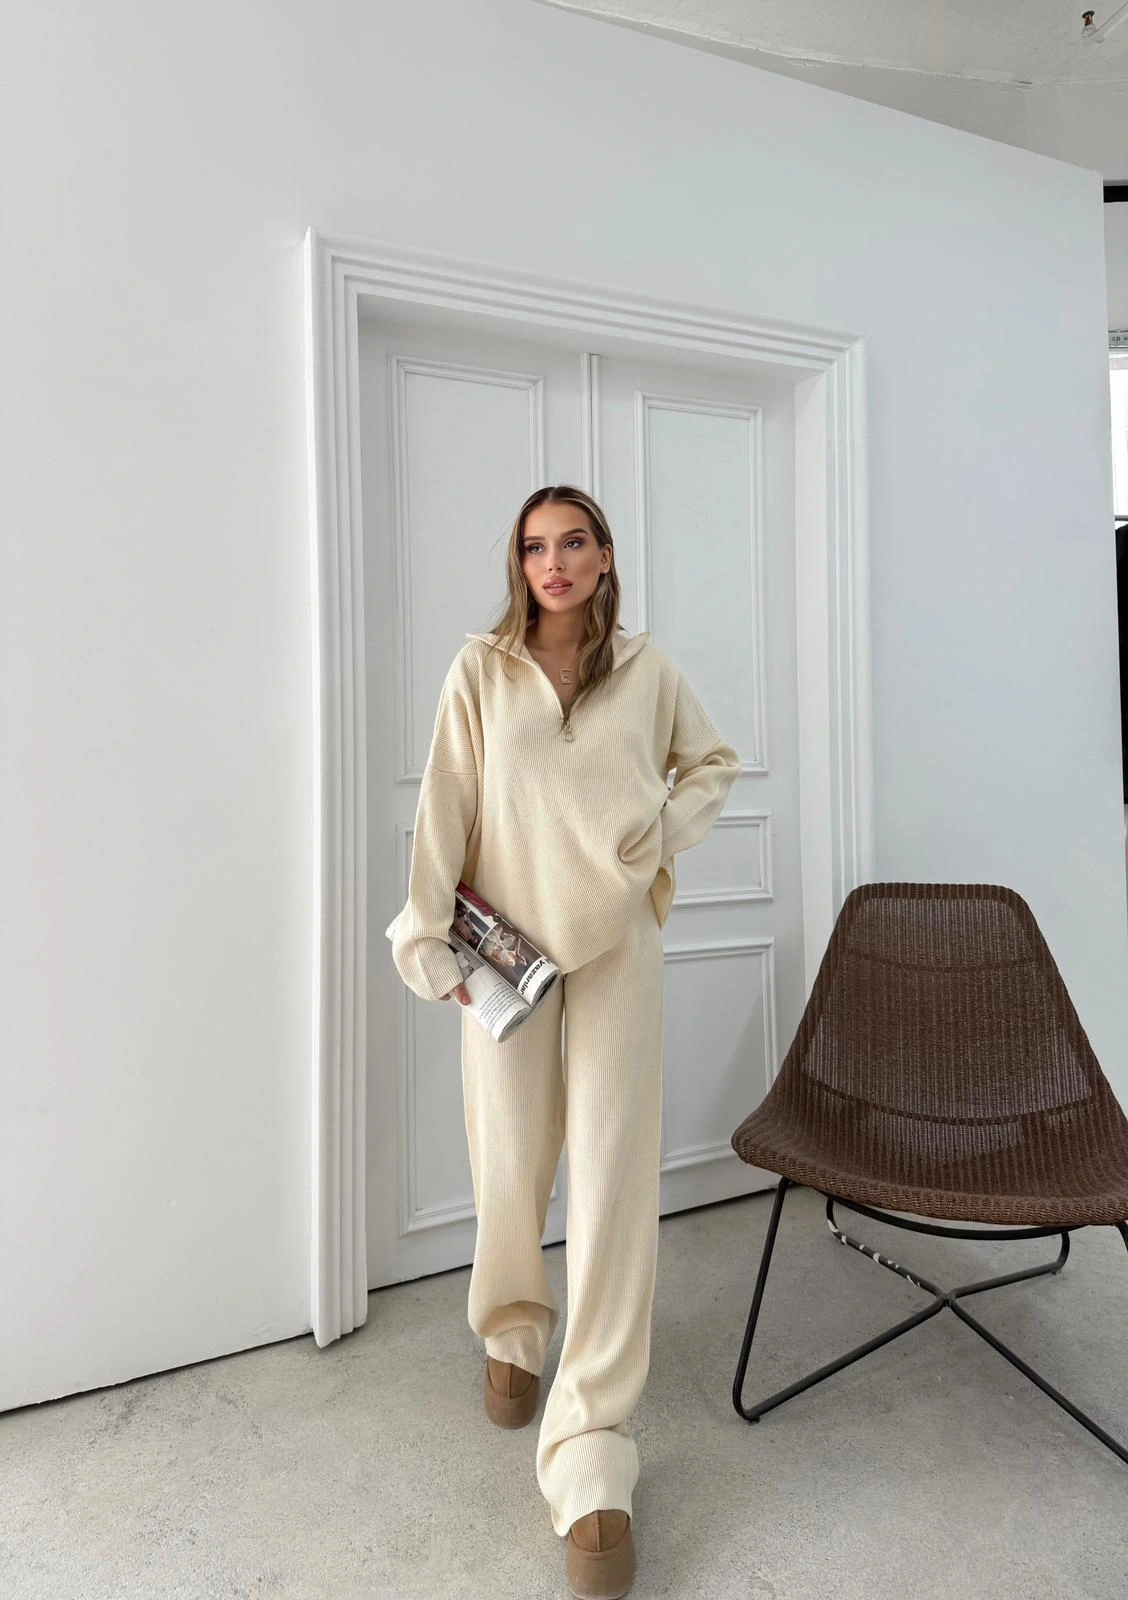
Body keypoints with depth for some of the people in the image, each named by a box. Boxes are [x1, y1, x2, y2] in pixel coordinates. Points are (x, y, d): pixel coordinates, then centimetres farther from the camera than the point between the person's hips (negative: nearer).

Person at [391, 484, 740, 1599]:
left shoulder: (647, 670, 5)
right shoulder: (481, 669, 1)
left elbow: (712, 763, 18)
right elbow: (445, 803, -3)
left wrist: (666, 829, 0)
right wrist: (427, 934, -9)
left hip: (618, 943, 1)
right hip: (509, 941, 0)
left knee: (615, 1181, -2)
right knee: (509, 1164, 11)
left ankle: (591, 1457, 11)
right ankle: (513, 1336, 42)